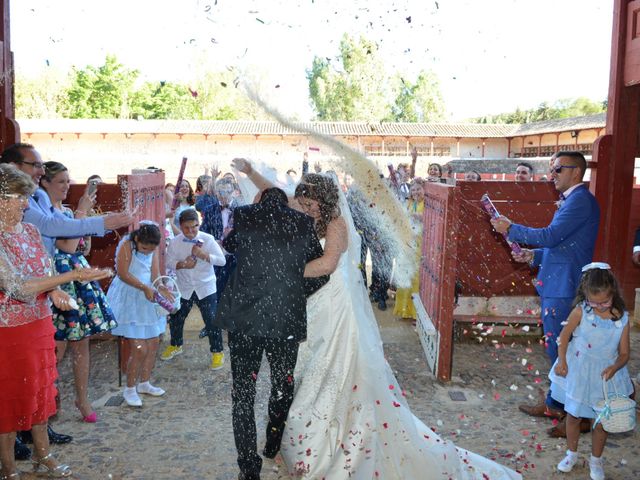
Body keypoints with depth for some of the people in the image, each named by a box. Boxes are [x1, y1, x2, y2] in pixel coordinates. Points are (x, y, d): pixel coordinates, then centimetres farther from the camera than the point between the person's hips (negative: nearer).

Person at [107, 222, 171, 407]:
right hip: (129, 300, -7)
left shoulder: (153, 248, 1)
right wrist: (145, 287, -25)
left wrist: (160, 287, -23)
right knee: (139, 348, -9)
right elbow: (123, 274, -19)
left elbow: (155, 272, -4)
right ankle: (129, 389, 9)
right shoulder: (126, 245, -17)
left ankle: (144, 383, 27)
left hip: (147, 299, 7)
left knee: (153, 343, 10)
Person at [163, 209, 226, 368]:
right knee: (176, 318, 15)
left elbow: (222, 260, -14)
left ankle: (217, 352, 13)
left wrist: (203, 255, -26)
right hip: (184, 288, 3)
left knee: (211, 320, -3)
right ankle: (175, 345, 41)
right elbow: (169, 262, -2)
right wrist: (182, 264, -21)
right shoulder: (175, 242, -4)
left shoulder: (207, 239, -11)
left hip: (206, 288, -3)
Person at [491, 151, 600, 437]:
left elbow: (551, 236, -22)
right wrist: (534, 255, 8)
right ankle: (555, 405, 30)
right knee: (557, 351, 18)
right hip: (554, 286, 10)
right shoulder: (571, 200, 17)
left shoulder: (581, 200, -15)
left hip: (563, 289, -10)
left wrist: (511, 229, -13)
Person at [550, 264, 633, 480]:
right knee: (573, 416, 15)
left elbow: (624, 353, -6)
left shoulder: (622, 319, -12)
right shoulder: (580, 311, -15)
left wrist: (614, 367, -25)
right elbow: (564, 336, -5)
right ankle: (572, 454, 37)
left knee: (600, 421, 11)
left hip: (605, 375, 0)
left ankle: (596, 460, 34)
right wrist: (562, 361, -14)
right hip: (578, 372, 0)